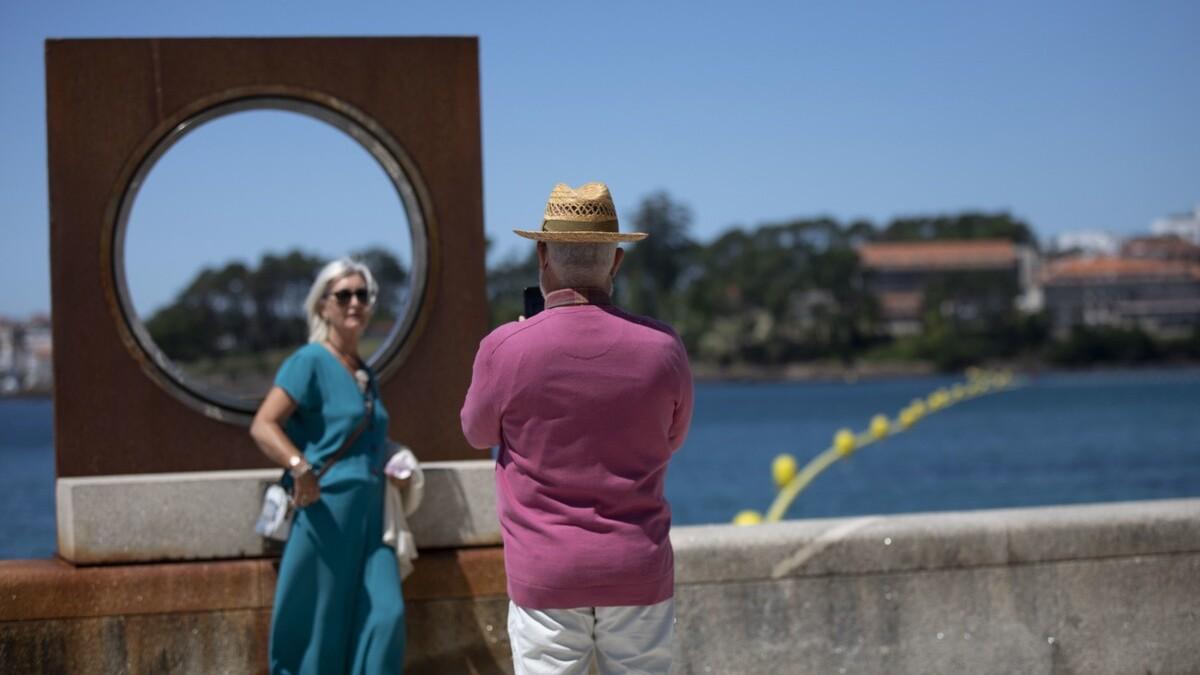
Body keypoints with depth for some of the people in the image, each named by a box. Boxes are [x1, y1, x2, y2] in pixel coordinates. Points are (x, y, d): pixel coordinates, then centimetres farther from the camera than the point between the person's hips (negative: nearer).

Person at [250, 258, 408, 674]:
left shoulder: (366, 373, 18)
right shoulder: (311, 361, -5)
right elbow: (263, 426, -16)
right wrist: (300, 467, -31)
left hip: (370, 512, 7)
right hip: (327, 506, -7)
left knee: (386, 615, -6)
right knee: (319, 623, -1)